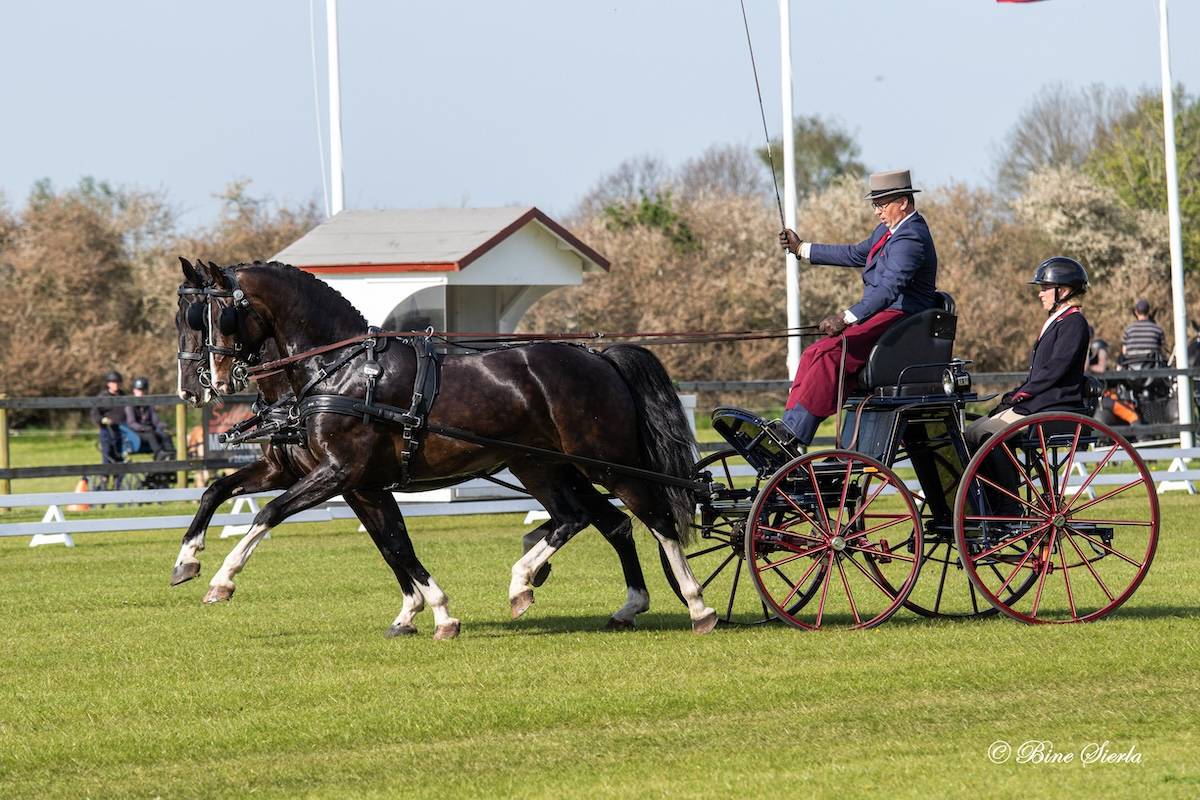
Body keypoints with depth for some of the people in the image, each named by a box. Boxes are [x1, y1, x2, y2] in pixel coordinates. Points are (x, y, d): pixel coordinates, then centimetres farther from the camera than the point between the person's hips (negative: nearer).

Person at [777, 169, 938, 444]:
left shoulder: (910, 238, -18)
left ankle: (793, 436, -29)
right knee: (814, 354, -2)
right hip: (881, 317, 11)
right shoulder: (889, 230, 17)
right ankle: (789, 426, -11)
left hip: (898, 319, -11)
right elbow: (856, 254, 31)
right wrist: (802, 249, 30)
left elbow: (889, 287, -30)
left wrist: (846, 318, -37)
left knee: (829, 353, -26)